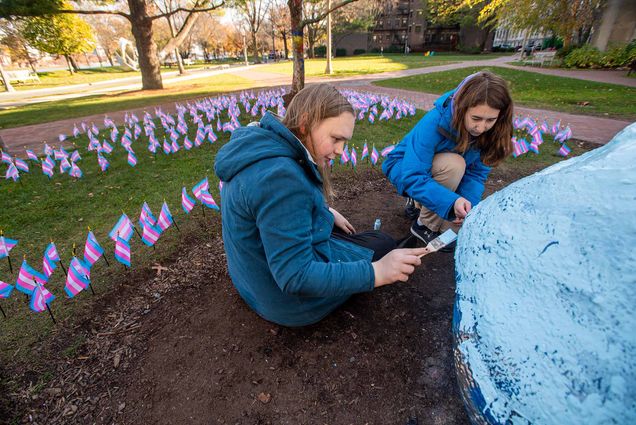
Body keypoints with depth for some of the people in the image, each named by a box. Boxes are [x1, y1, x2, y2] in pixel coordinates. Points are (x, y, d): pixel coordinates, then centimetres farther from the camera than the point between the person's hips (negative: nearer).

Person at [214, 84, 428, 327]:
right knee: (384, 243, 9)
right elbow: (296, 278, -32)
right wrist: (376, 272, -29)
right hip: (292, 301, -9)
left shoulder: (259, 145, -3)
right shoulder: (280, 177, -35)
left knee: (340, 231, 31)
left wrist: (327, 213, 9)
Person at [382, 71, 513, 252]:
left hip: (440, 174, 5)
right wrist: (452, 201, -49)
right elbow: (412, 178, -38)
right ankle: (425, 225, -15)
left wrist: (466, 204, -34)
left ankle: (421, 203, 15)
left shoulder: (489, 131, -17)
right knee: (454, 164, -35)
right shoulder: (434, 122, -33)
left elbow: (477, 173, -15)